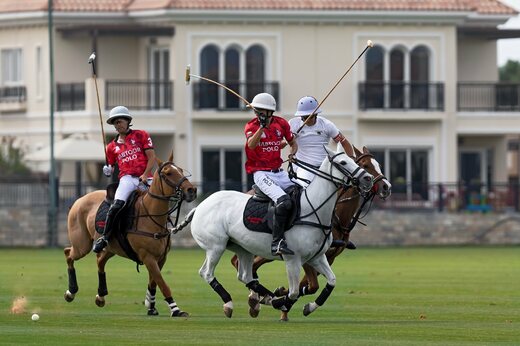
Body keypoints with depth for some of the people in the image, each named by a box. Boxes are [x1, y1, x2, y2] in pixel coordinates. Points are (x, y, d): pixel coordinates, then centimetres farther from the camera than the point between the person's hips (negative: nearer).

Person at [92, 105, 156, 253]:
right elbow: (112, 167, 25)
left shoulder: (141, 135, 10)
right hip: (127, 178, 0)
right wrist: (108, 171, 0)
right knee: (116, 205, -26)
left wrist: (145, 175, -10)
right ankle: (104, 238, -25)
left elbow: (152, 157, 3)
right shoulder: (112, 146, 18)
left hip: (144, 177, 0)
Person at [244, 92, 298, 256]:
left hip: (279, 172, 6)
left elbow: (293, 142, 22)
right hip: (261, 173, -6)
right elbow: (251, 144, -26)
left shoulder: (281, 124, 7)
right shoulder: (251, 126, -5)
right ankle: (277, 242, -32)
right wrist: (262, 126, -34)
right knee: (284, 201, -29)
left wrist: (292, 153, 1)